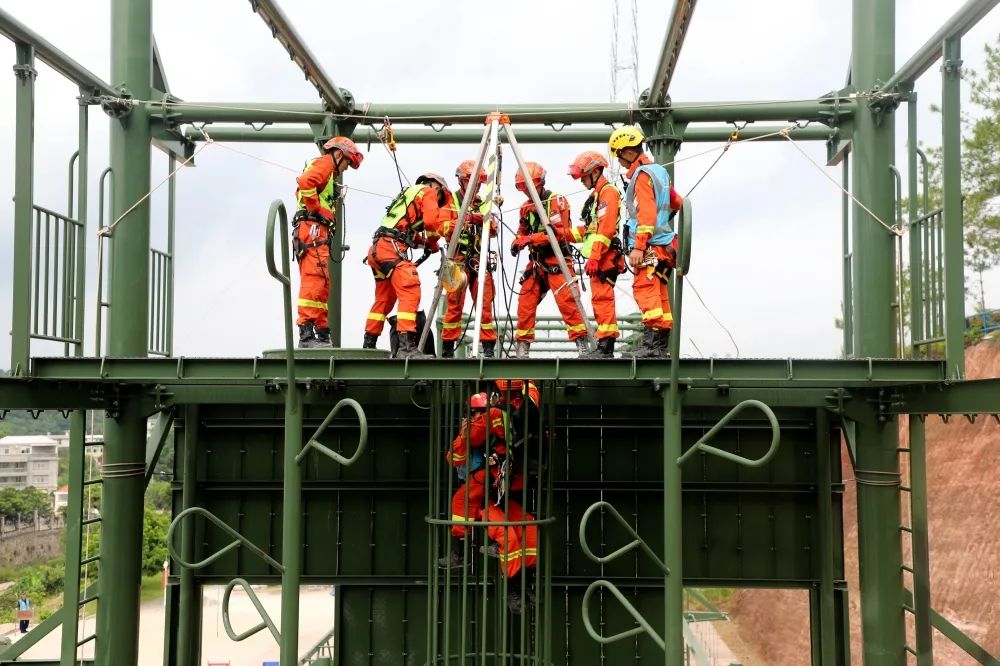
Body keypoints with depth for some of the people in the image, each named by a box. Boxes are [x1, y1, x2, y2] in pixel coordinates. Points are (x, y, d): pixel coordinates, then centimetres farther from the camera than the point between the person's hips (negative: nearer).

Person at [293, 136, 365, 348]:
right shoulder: (324, 163, 1)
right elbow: (305, 182, -19)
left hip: (318, 234, 10)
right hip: (313, 229, -10)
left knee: (322, 285, 12)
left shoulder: (328, 174, 31)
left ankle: (322, 332, 16)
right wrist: (319, 210, -14)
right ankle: (306, 334, -23)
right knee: (314, 281, -17)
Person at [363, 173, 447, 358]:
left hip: (377, 249, 10)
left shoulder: (409, 193, 33)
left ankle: (369, 344, 24)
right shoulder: (428, 192, 7)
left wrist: (425, 242, 18)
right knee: (410, 292, -18)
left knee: (384, 299, 18)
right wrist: (433, 244, 7)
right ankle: (406, 346, -29)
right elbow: (431, 221, -9)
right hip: (392, 247, -10)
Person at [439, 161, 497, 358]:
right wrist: (467, 219, -21)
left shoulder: (483, 203, 19)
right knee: (455, 304, -5)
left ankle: (489, 346, 3)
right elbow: (443, 227, -7)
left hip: (480, 260, 4)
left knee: (485, 304, 0)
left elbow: (494, 232, 12)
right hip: (458, 259, -4)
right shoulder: (451, 201, 6)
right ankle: (447, 348, 1)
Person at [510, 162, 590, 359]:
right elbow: (522, 233, 23)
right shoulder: (526, 207, 15)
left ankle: (583, 344, -13)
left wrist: (530, 239, -20)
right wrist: (517, 243, 0)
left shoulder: (557, 201, -6)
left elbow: (560, 233, -15)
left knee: (566, 301, -16)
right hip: (536, 262, 7)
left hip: (556, 260, -7)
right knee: (525, 303, 3)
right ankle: (522, 348, 10)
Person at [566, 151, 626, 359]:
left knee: (602, 298, -14)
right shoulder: (596, 195, 25)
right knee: (601, 299, 9)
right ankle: (605, 347, 12)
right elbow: (588, 229, 26)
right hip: (598, 258, 10)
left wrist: (594, 256, -23)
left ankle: (605, 346, -17)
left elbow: (606, 229, -18)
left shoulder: (608, 192, -7)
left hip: (605, 256, -10)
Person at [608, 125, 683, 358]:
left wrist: (638, 246, -21)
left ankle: (651, 342, -23)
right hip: (664, 245, 10)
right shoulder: (659, 171, 19)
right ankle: (662, 346, 11)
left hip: (650, 245, -10)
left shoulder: (642, 174, -9)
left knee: (645, 289, -15)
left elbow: (646, 213, -18)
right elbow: (678, 202, 30)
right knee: (659, 294, 9)